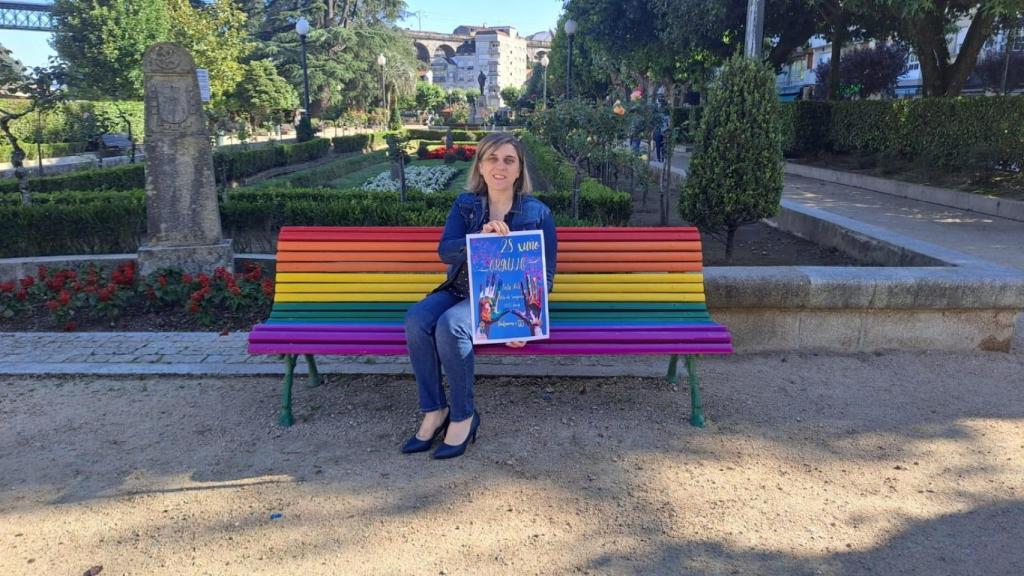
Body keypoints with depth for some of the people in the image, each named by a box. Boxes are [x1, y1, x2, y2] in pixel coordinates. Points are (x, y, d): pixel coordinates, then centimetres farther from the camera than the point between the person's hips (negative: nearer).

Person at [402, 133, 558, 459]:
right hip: (460, 290, 4)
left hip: (504, 298, -4)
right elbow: (445, 250, -5)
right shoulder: (465, 205, 9)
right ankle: (433, 411, -11)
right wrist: (480, 236, -24)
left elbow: (545, 274, 1)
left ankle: (463, 416, -14)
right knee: (416, 320, -27)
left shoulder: (538, 213, 1)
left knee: (450, 325, -33)